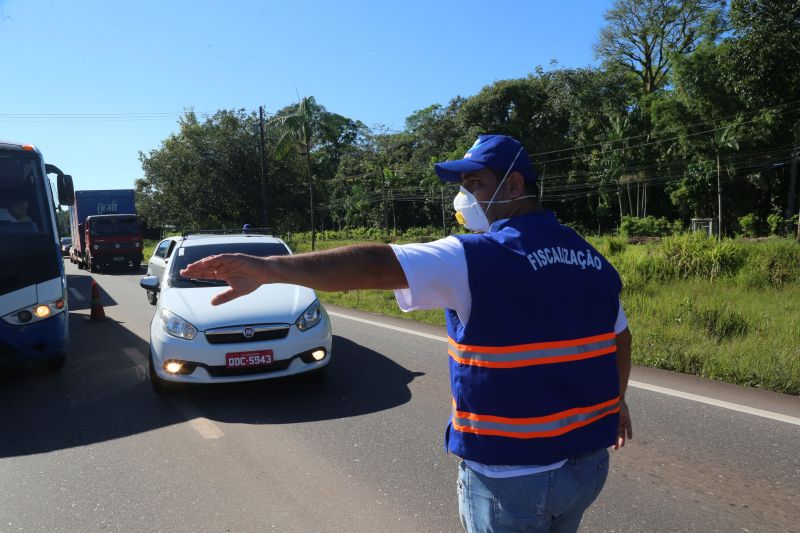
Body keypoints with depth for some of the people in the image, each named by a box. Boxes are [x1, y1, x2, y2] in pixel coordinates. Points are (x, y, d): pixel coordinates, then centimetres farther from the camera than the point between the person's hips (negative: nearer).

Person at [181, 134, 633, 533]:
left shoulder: (477, 257, -19)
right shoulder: (591, 258, 3)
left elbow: (376, 265, -30)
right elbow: (620, 340, 13)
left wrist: (269, 268, -36)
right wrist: (617, 402, 29)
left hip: (513, 474, -6)